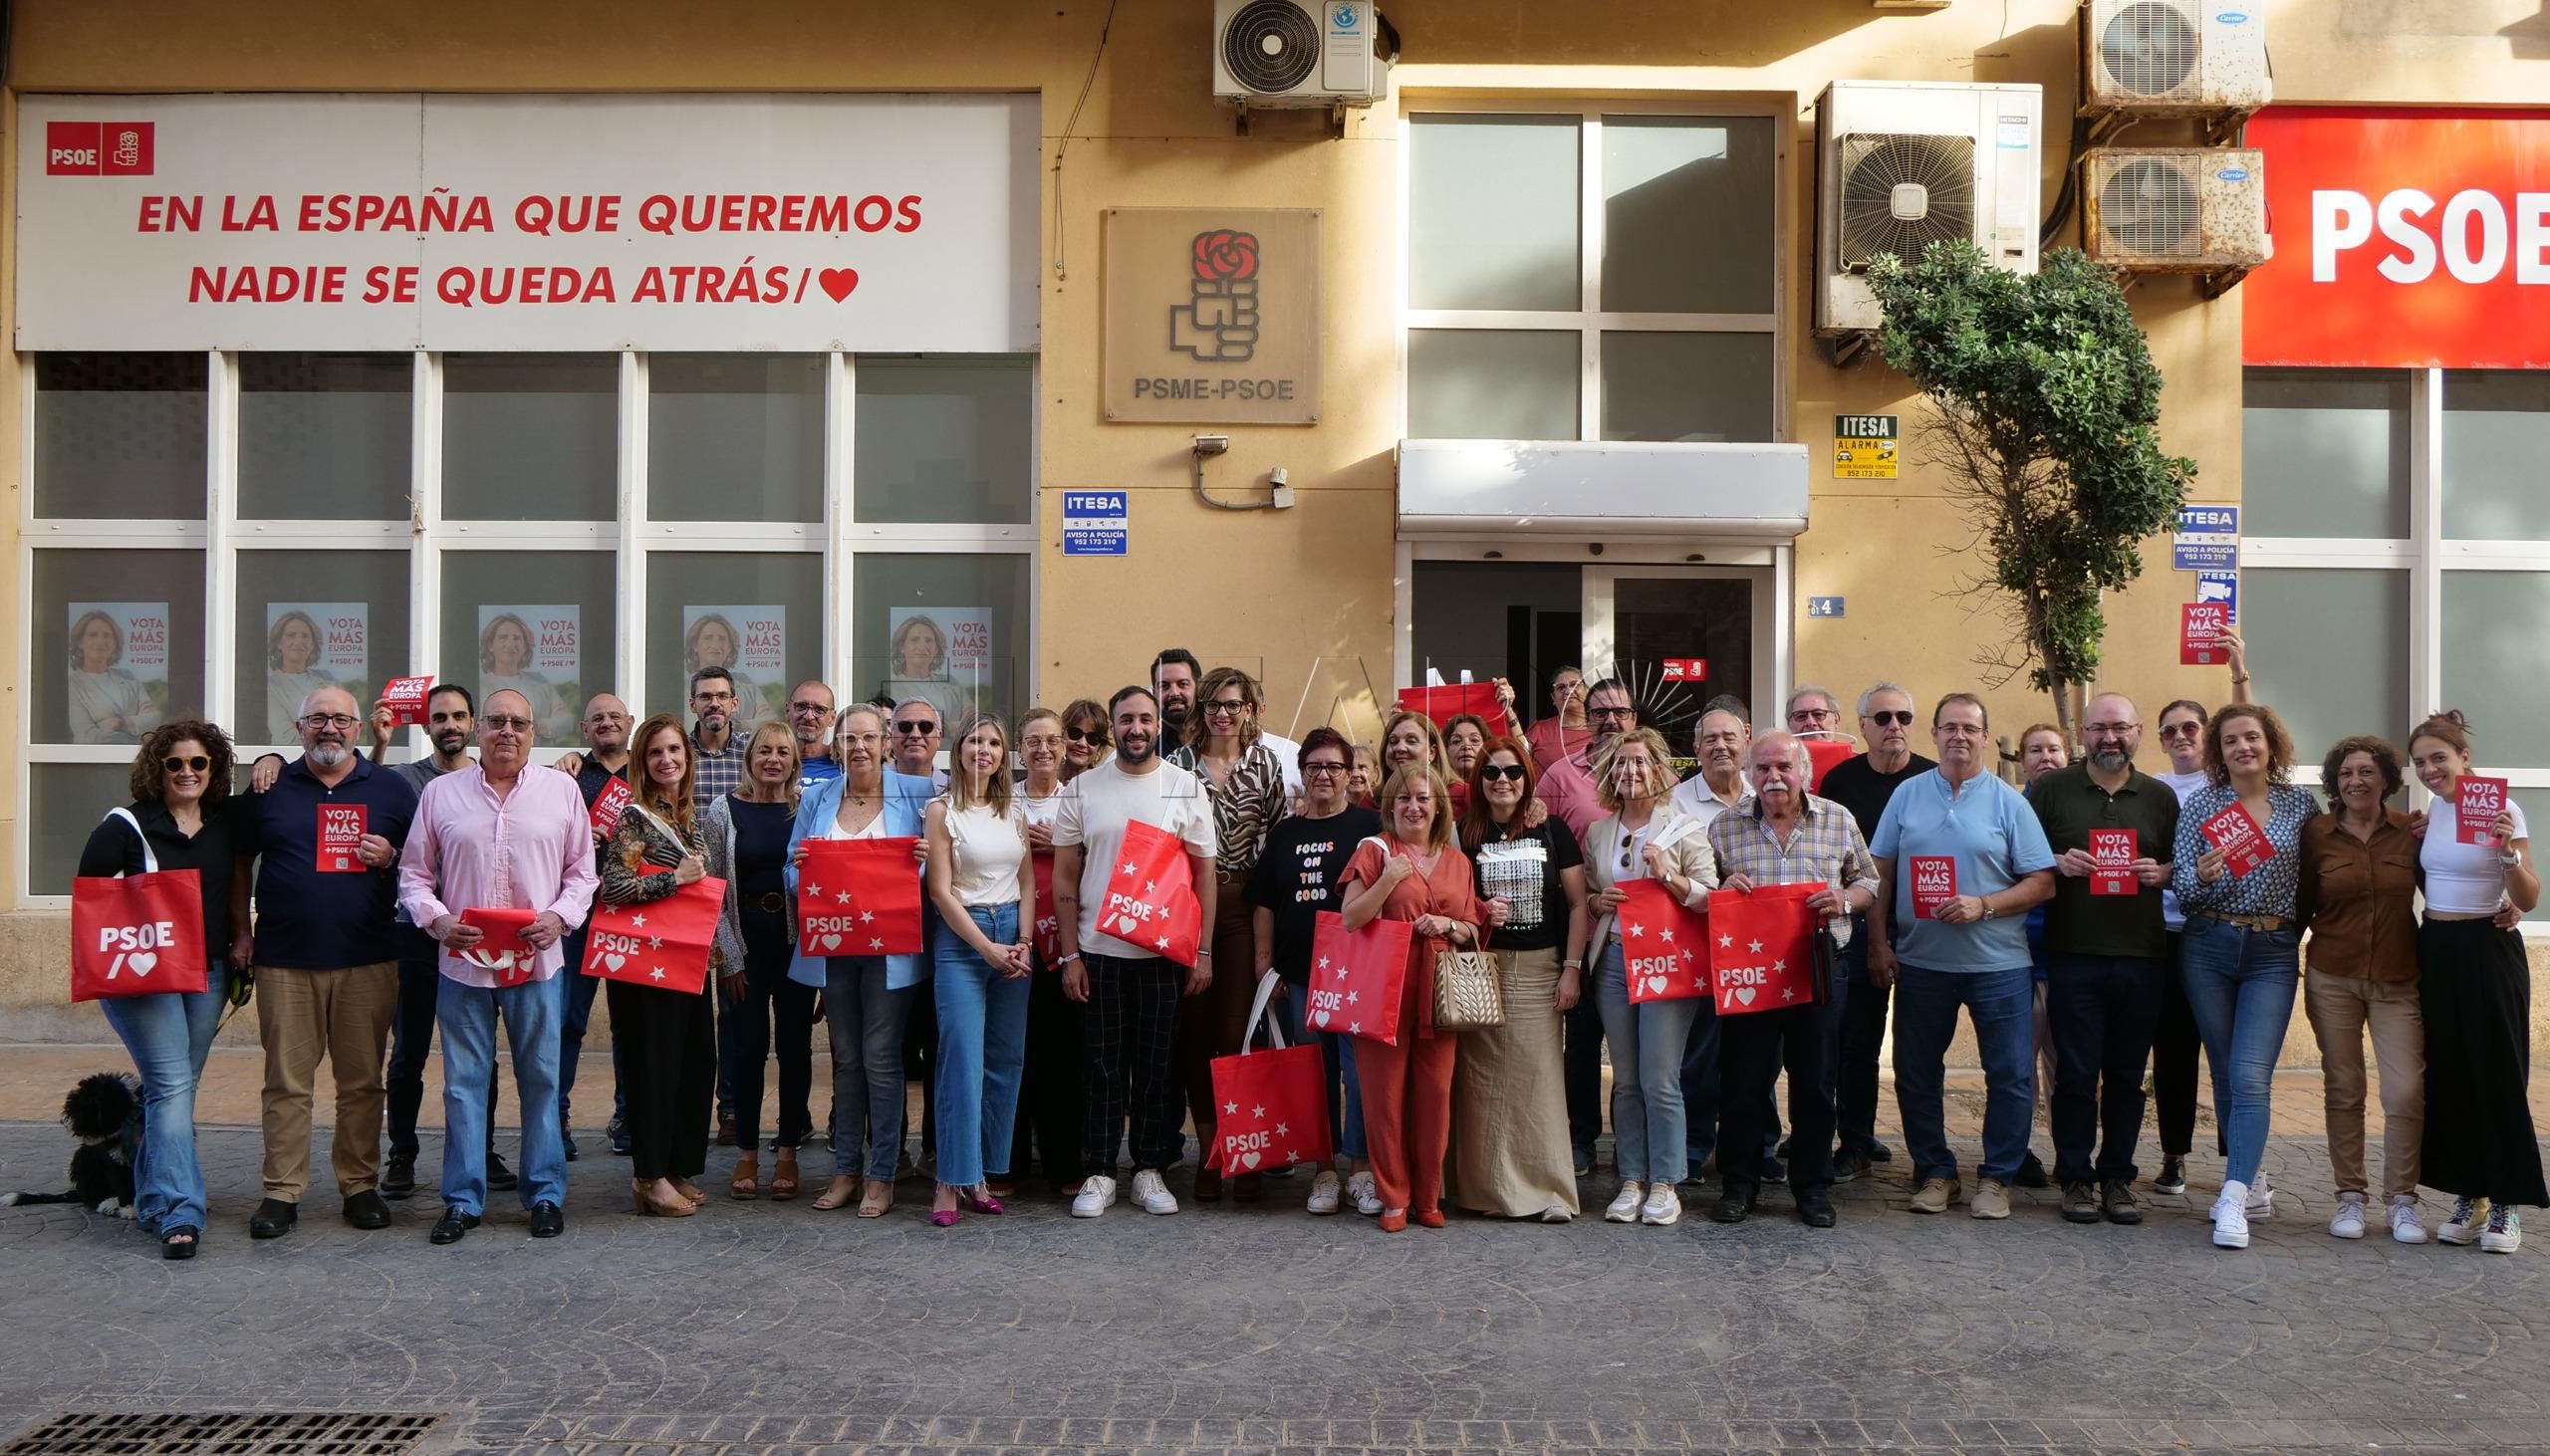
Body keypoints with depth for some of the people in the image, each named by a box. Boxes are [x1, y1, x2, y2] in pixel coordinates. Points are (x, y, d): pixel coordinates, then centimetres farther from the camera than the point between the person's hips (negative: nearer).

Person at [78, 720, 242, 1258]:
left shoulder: (227, 822, 6)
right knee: (172, 1084, -13)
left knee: (176, 1085, 11)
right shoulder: (126, 827, -5)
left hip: (208, 972, 5)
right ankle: (179, 1213, -16)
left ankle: (152, 1199, 25)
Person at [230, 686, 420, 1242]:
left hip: (368, 960, 0)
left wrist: (390, 858, -8)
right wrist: (241, 935, 7)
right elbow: (240, 863, 14)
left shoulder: (390, 789, 8)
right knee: (286, 1080, 1)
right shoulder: (270, 789, 9)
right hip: (285, 960, 0)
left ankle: (360, 1186, 14)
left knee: (362, 1080, 5)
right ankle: (282, 1192, 8)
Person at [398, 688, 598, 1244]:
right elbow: (413, 872, 10)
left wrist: (559, 916, -9)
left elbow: (582, 870, 8)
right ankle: (463, 1199, 14)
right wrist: (436, 919, -8)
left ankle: (545, 1193, 15)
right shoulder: (441, 792, 7)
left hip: (536, 962, 0)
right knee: (463, 1083, 5)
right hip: (462, 962, 1)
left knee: (541, 1080, 5)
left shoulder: (562, 790, 7)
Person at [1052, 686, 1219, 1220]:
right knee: (1103, 1066, 5)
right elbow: (1065, 876, 5)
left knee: (1158, 1065, 6)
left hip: (1165, 953, 0)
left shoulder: (1186, 787, 3)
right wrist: (1069, 954, -1)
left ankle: (1150, 1169, 17)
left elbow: (1204, 873, 4)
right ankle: (1099, 1172, 14)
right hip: (1098, 951, 0)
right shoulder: (1082, 789, 3)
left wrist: (1203, 951, -2)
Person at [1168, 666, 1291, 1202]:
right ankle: (1209, 1152, 11)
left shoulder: (1266, 765, 6)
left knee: (1239, 1029, -4)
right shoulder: (1179, 763, 5)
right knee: (1196, 1029, 2)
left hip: (1243, 903, -1)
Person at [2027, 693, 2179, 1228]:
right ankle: (2076, 1178, 11)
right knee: (2076, 1072, 0)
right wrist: (2057, 862, -13)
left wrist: (2162, 873, -5)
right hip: (2073, 955, -2)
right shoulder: (2050, 789, 5)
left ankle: (2118, 1177, 18)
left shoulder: (2160, 797, 11)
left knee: (2127, 1075, 8)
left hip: (2141, 958, 2)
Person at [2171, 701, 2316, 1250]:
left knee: (2251, 1076, -12)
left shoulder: (2300, 804, 3)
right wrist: (2201, 876, -21)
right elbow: (2181, 884, -1)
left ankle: (2233, 1202, -15)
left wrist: (2303, 937, 1)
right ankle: (2252, 1182, 24)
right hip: (2208, 947, 1)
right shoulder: (2199, 804, 2)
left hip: (2273, 953, -1)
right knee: (2226, 1075, 8)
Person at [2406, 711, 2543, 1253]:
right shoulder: (2430, 812, 7)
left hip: (2488, 952, -6)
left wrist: (2509, 852, -28)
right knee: (2448, 1076, 7)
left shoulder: (2501, 809, -10)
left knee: (2498, 1076, -2)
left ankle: (2507, 1204, 6)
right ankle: (2468, 1195, 17)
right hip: (2435, 951, 6)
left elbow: (2529, 900, -12)